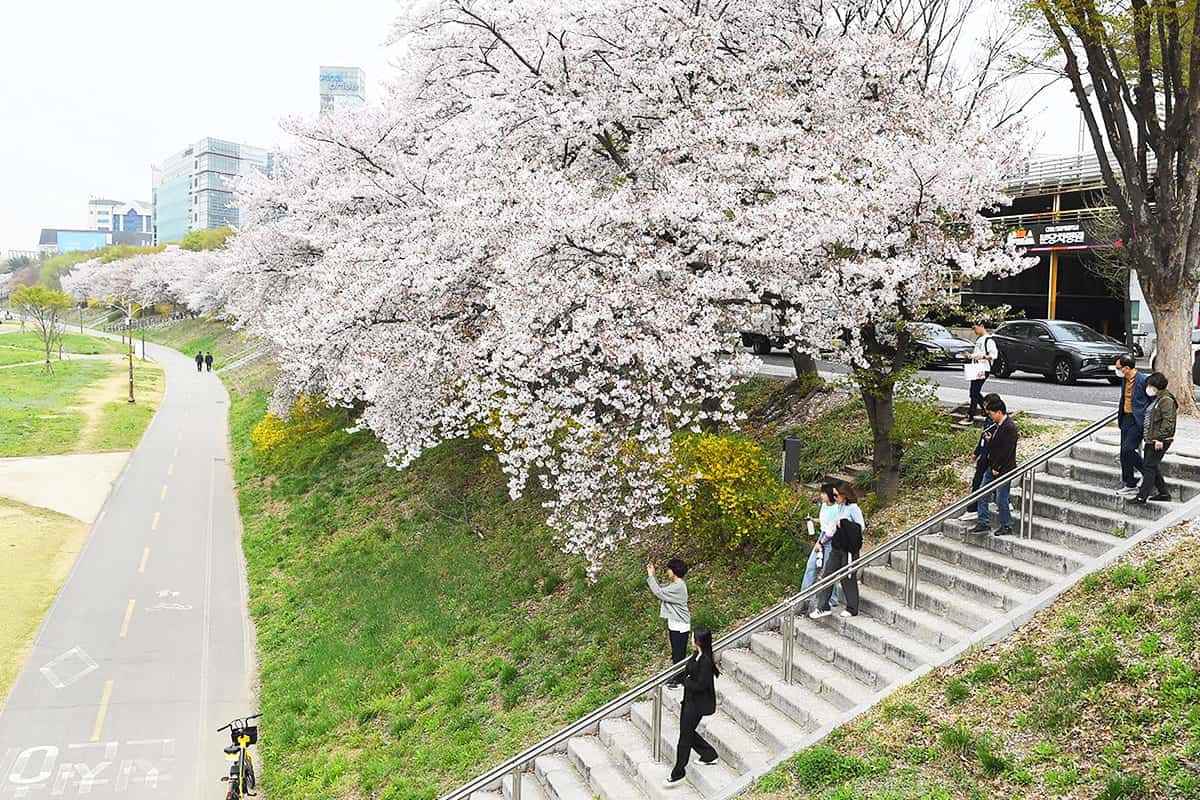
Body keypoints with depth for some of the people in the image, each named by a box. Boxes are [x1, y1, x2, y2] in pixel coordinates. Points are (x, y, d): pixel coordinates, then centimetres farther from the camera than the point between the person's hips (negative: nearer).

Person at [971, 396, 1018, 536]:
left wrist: (997, 468, -18)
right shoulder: (998, 425, 7)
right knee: (982, 494, 11)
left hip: (1003, 469, -9)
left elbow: (1006, 451, -22)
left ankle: (1006, 527, 16)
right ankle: (984, 523, 19)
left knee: (1001, 499, 1)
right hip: (993, 467, 9)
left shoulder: (1009, 428, -21)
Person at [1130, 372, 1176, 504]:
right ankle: (1163, 492, 23)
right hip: (1151, 439, 10)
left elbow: (1168, 421, -20)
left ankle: (1142, 496, -7)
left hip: (1159, 441, -10)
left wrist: (1160, 438, -22)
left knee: (1149, 466, -8)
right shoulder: (1155, 399, 17)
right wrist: (1146, 436, 20)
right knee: (1153, 466, 14)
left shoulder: (1166, 400, -14)